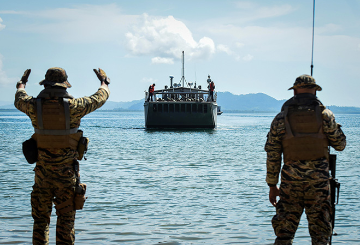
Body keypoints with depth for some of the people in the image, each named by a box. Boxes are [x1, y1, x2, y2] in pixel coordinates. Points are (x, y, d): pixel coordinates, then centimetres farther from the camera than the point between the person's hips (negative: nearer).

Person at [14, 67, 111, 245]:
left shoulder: (34, 106, -6)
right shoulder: (73, 106, -12)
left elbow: (19, 100, 19)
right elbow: (99, 99, 5)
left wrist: (21, 84, 41)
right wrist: (104, 82, 27)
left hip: (42, 171, 2)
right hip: (66, 171, -2)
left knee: (40, 219, 10)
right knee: (66, 219, 5)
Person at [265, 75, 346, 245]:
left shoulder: (281, 118, 1)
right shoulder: (325, 115, -3)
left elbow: (272, 156, 1)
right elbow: (340, 145, 7)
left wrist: (272, 186, 8)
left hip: (290, 180, 1)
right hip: (318, 180, -1)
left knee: (284, 231, 7)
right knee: (320, 231, 6)